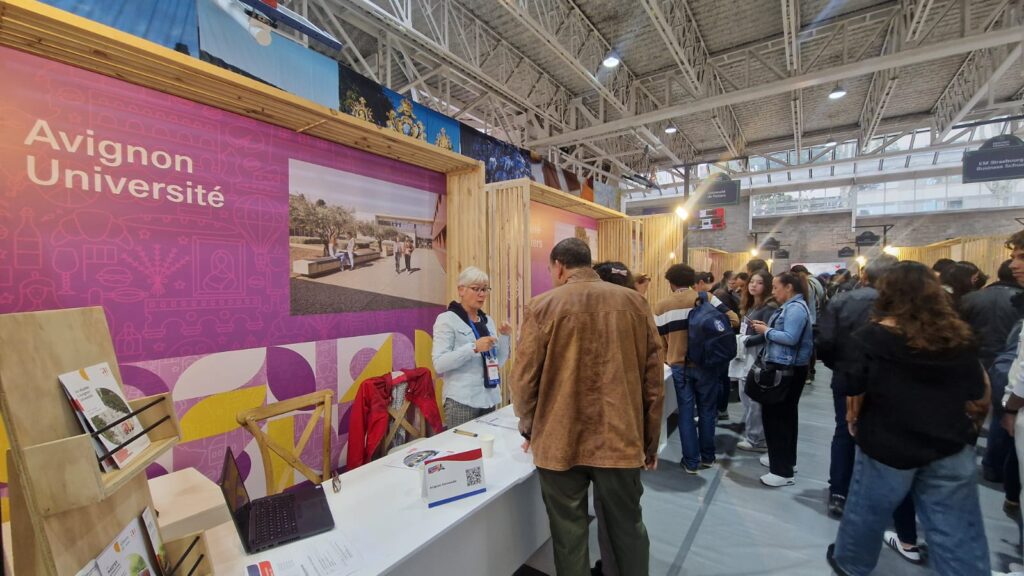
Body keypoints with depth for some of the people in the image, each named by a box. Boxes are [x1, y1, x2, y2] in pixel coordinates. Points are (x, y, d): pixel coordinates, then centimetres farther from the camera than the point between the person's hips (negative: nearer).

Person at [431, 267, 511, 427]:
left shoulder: (488, 320, 10)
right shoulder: (447, 319, -7)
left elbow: (499, 361, 12)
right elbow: (439, 364, -17)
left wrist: (504, 336, -4)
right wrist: (474, 347, -26)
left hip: (489, 398, 6)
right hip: (461, 400, -5)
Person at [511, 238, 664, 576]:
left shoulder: (543, 306, -7)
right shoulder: (635, 303, 1)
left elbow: (524, 380, -5)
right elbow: (653, 381, 3)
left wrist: (529, 430, 12)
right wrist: (650, 442, 13)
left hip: (559, 442, -2)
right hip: (621, 439, 3)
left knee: (569, 537, 14)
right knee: (628, 530, 21)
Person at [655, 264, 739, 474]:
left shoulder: (661, 306, -2)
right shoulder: (706, 298, -3)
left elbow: (661, 341, 2)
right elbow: (734, 320, -7)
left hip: (680, 366, 0)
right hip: (706, 364, 1)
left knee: (686, 413, 8)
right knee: (706, 411, 15)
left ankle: (691, 462, 15)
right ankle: (707, 457, 29)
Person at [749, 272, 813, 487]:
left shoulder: (796, 308, -18)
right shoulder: (790, 306, 14)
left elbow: (790, 338, -28)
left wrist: (767, 331, -16)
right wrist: (767, 328, 0)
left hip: (789, 370, -11)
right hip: (784, 367, 11)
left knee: (775, 414, -6)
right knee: (784, 414, 20)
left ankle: (783, 471, 3)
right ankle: (784, 458, 35)